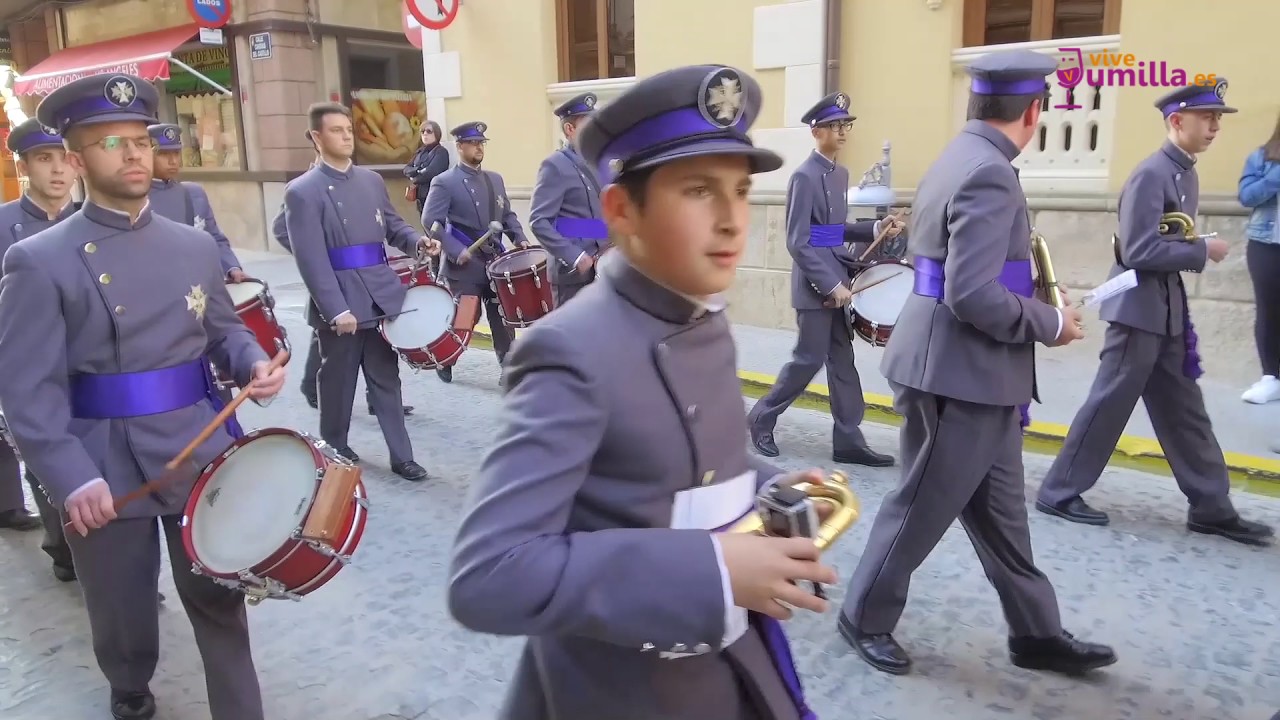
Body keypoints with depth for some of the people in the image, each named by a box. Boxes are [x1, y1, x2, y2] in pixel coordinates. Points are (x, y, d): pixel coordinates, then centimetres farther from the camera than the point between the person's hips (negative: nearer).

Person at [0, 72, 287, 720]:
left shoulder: (195, 245, 7)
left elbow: (224, 331, 16)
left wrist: (253, 364, -7)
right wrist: (71, 479, -21)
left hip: (201, 458, 3)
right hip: (104, 475, -2)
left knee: (220, 605, 10)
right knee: (123, 619, 16)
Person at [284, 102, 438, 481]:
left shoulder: (372, 180, 10)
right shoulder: (302, 192, -9)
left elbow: (391, 224, 20)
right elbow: (311, 259, -15)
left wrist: (416, 241, -3)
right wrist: (336, 309, -21)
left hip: (382, 296, 5)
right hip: (340, 305, -5)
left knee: (386, 380, 10)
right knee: (338, 383, 11)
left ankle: (402, 456, 17)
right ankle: (334, 452, 30)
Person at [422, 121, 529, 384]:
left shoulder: (495, 179, 13)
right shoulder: (444, 182, -7)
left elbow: (507, 215, 17)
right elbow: (430, 221, -12)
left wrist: (519, 238, 0)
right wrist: (455, 251, -20)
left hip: (496, 260, 5)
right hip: (465, 263, -5)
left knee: (503, 316, 5)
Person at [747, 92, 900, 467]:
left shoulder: (841, 173, 13)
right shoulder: (804, 176, -13)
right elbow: (798, 243, -17)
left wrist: (874, 228, 5)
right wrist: (830, 285, -19)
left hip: (837, 277, 8)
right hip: (815, 284, -8)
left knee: (842, 359, 8)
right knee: (810, 359, -1)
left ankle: (848, 440, 13)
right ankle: (762, 417, 18)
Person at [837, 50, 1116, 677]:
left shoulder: (958, 158, 10)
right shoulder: (989, 173, -20)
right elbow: (971, 294, -26)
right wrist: (1049, 323, -12)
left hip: (973, 373, 10)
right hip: (959, 374, -10)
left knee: (998, 509, 17)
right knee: (922, 506, 6)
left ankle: (1036, 633, 31)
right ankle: (865, 617, 25)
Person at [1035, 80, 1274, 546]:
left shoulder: (1186, 174, 13)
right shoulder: (1151, 174, -16)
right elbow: (1138, 251, -22)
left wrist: (1198, 251, 4)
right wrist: (1203, 250, -15)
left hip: (1168, 312, 9)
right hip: (1139, 310, -9)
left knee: (1184, 412, 13)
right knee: (1108, 405, -2)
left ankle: (1211, 507, 22)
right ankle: (1059, 492, 10)